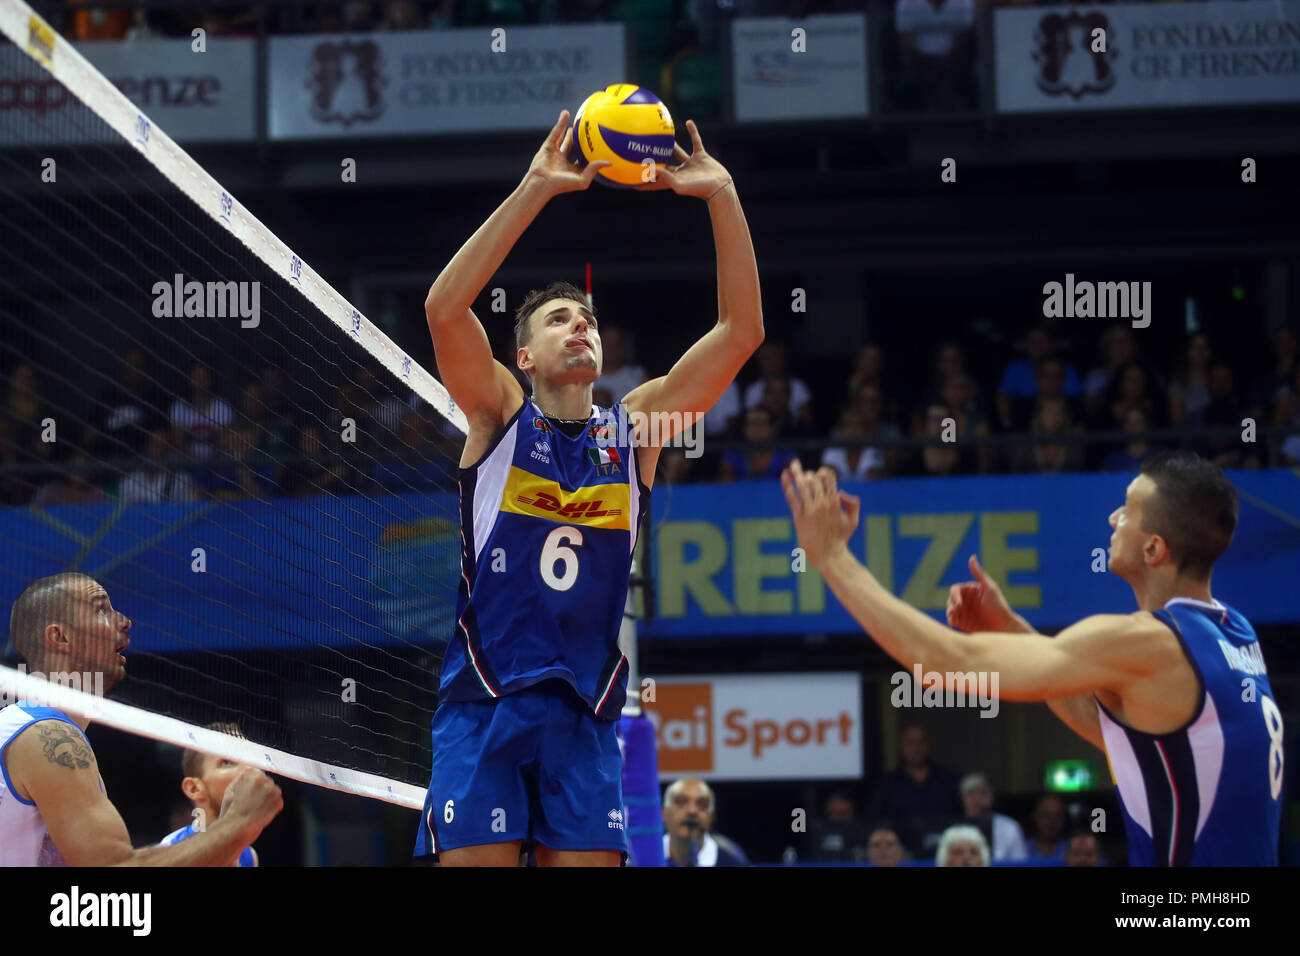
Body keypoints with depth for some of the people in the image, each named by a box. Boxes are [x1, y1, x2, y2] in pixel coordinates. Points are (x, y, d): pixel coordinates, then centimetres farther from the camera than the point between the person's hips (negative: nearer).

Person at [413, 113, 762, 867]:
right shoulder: (499, 418, 5)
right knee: (474, 861, -10)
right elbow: (444, 308, -13)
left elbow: (742, 331, 5)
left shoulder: (633, 428, 11)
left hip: (585, 715, 3)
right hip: (484, 702, -3)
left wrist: (721, 196, -5)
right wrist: (537, 189, -19)